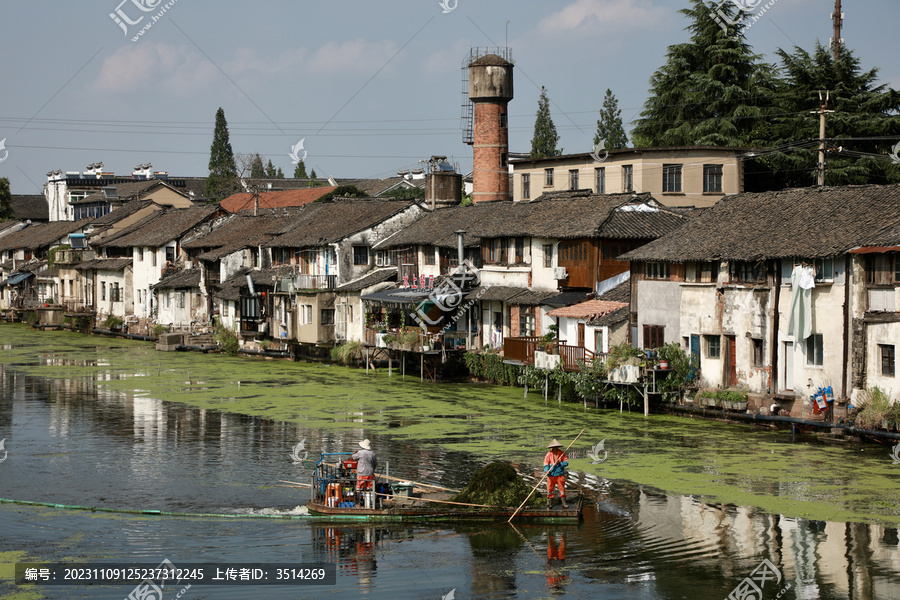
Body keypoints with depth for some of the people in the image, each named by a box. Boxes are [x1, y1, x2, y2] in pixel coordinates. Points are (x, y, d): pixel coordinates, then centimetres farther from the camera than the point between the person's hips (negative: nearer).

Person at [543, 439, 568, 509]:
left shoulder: (562, 453, -1)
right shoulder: (549, 454, -2)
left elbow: (566, 462, -3)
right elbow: (545, 464, -7)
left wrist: (560, 463, -21)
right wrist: (546, 471, -25)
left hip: (560, 474, 0)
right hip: (551, 475, 0)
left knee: (562, 488, 2)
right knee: (550, 488, 2)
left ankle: (563, 503, 9)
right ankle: (549, 503, 11)